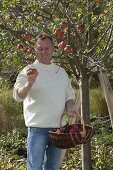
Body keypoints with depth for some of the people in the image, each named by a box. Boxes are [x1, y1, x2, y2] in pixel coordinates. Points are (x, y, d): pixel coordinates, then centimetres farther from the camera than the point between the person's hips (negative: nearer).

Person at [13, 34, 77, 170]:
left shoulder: (61, 71, 13)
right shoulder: (29, 71, -5)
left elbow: (69, 94, 20)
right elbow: (18, 96, -17)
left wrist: (70, 106, -2)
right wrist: (29, 84, -37)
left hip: (59, 126, 5)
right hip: (38, 127, -5)